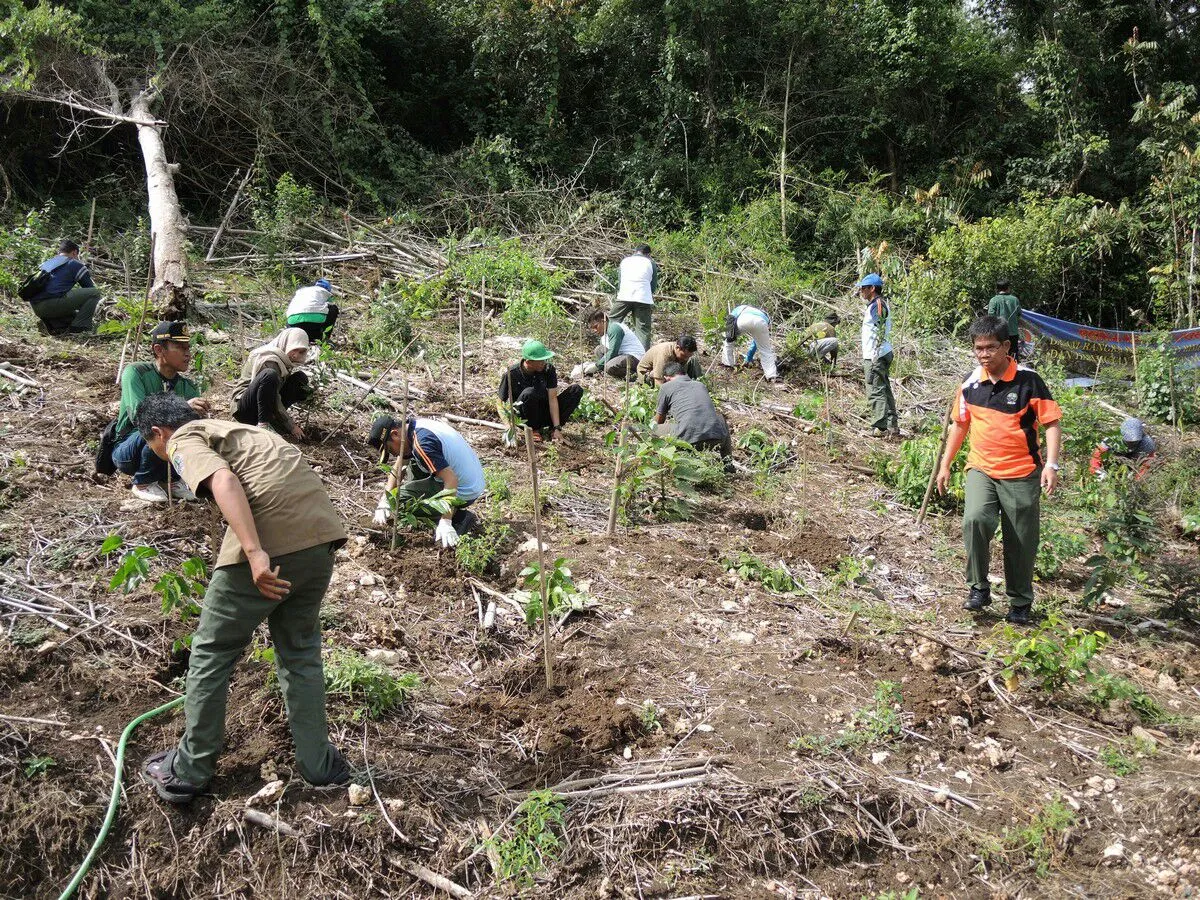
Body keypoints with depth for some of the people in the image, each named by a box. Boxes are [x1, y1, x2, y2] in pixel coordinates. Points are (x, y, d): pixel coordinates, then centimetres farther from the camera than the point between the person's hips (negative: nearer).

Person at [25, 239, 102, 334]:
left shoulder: (46, 264, 31)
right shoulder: (75, 264, 10)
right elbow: (91, 287, 14)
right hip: (52, 304, -8)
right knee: (95, 292, -1)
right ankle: (77, 328, -9)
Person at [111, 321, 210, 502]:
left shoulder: (189, 387, -1)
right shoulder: (135, 372, -16)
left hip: (167, 452, 4)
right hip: (126, 450, -4)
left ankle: (170, 479, -2)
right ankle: (143, 483, -10)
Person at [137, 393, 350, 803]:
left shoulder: (184, 440, 8)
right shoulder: (235, 429, 34)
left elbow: (224, 482, -14)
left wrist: (255, 554, -22)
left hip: (269, 546, -7)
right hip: (321, 536, 7)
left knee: (212, 653, 13)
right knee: (300, 652, 25)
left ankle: (189, 771, 26)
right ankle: (319, 763, 31)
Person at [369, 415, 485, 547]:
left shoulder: (421, 442, -24)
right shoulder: (415, 426, 6)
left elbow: (451, 479, -31)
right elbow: (396, 470, 16)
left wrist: (445, 523, -33)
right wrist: (384, 500, 4)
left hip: (464, 493, -9)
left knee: (400, 498, -3)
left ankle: (457, 517, -5)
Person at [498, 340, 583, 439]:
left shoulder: (548, 369, -10)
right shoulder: (511, 374, -18)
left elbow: (552, 399, -13)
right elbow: (502, 405, -11)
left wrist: (557, 429, -20)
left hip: (544, 415, 4)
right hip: (522, 419, -4)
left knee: (576, 390, -11)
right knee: (529, 393, -36)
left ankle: (552, 429, -8)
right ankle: (533, 430, -12)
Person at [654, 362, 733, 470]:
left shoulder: (666, 387, 15)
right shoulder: (701, 385, 28)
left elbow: (659, 420, 29)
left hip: (689, 440, -4)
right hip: (717, 441, 4)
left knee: (655, 429, 20)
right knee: (721, 418, 39)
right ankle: (728, 463, 26)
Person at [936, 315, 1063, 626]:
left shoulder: (1028, 380, -9)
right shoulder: (970, 383, 3)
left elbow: (1052, 423, -7)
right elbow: (959, 424, 15)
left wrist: (1051, 464, -19)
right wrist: (945, 464, 16)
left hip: (1022, 475, -2)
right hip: (981, 470, 2)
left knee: (1021, 542, 6)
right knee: (975, 519, -24)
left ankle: (1020, 603, 25)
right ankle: (979, 587, -6)